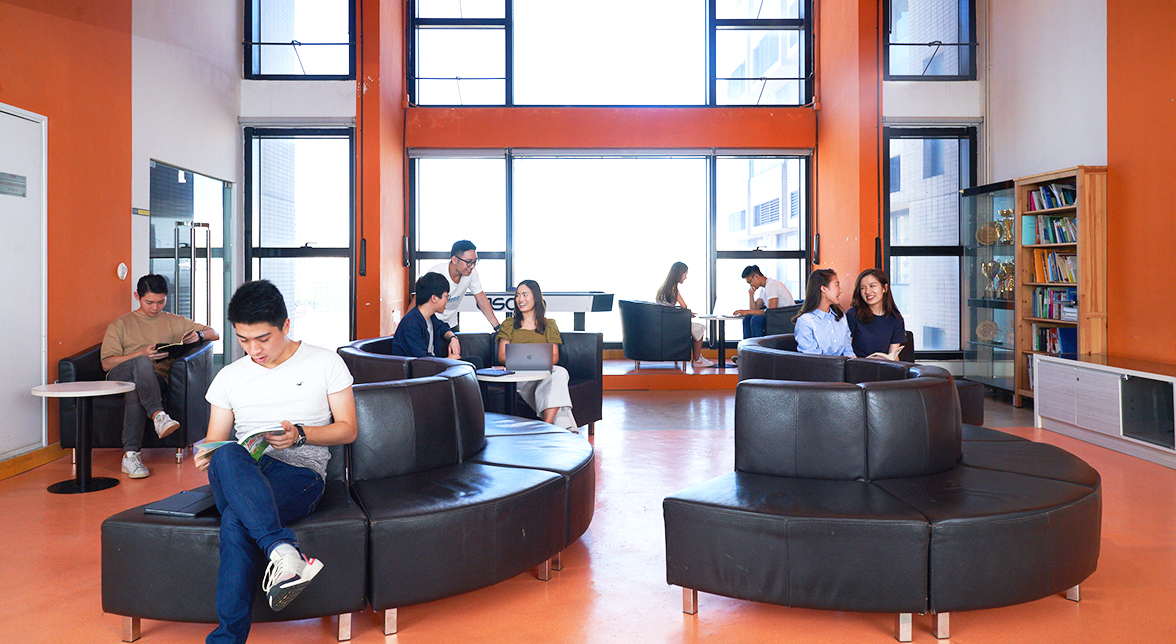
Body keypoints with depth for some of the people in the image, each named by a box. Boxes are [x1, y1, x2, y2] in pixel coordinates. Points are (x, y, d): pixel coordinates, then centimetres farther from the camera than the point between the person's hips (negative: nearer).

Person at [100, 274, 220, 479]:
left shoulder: (174, 322, 24)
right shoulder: (120, 324, 21)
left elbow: (214, 333, 23)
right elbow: (106, 363, 8)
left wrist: (199, 335, -2)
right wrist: (142, 354, -9)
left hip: (155, 377, 1)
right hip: (120, 377, 0)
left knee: (136, 391, -37)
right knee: (143, 363, -37)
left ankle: (130, 454, -44)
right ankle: (158, 415, -55)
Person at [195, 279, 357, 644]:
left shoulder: (325, 363, 8)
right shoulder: (230, 377, 18)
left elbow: (347, 429, 7)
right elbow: (215, 442, 19)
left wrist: (300, 434, -12)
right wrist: (206, 456, -7)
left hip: (301, 472, -3)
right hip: (239, 475, 3)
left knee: (236, 522, -35)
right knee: (227, 456, -37)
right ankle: (282, 549, -48)